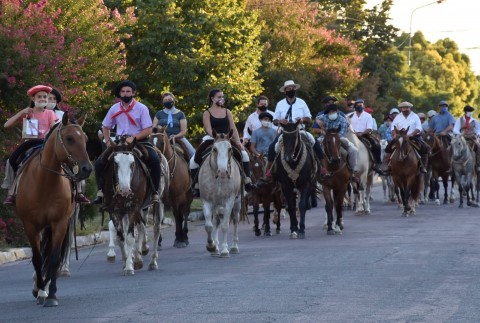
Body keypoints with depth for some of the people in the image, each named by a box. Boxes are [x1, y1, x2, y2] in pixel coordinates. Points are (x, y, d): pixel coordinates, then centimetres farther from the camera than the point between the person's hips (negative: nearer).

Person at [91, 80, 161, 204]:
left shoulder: (141, 108, -5)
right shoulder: (114, 109, 5)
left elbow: (148, 130, -8)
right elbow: (105, 127, 18)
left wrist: (133, 138, -21)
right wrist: (108, 141, 1)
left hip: (139, 141, -3)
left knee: (155, 160, -31)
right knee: (99, 163, -15)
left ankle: (155, 193, -22)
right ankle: (100, 192, -3)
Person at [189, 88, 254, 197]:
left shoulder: (227, 112, 11)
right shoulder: (207, 113, 1)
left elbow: (233, 128, 5)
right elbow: (209, 130, -11)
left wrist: (238, 141, -9)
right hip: (211, 140, -2)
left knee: (244, 154, -16)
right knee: (194, 160, -17)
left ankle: (247, 181, -12)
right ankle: (196, 185, -6)